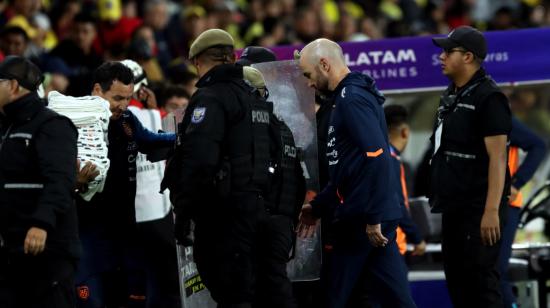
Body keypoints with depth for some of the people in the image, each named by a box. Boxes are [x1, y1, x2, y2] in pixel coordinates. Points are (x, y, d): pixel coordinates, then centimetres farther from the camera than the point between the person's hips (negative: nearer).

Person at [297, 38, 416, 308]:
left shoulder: (352, 99, -12)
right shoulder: (348, 96, 19)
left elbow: (377, 157, -23)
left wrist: (372, 218, -23)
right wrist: (317, 207, 26)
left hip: (363, 220, -9)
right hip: (366, 216, 9)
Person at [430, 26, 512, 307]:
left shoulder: (488, 97, -12)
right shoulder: (451, 96, 15)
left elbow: (497, 158, -18)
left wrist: (492, 210, -24)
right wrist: (438, 195, 17)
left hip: (478, 208, -10)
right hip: (453, 206, 10)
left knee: (479, 278, -11)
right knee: (455, 276, 12)